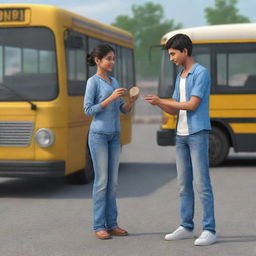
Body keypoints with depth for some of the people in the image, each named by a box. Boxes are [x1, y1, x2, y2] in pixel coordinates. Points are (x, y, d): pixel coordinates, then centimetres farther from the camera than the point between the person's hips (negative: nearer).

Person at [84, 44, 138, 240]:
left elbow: (124, 110, 13)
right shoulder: (93, 82, -5)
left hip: (114, 135, 6)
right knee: (102, 180, -5)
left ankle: (112, 223, 10)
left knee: (113, 181, 6)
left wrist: (131, 101, -8)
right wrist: (111, 99, -18)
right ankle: (99, 226, 0)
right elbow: (88, 110, -11)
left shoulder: (114, 82, 13)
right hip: (99, 135, -6)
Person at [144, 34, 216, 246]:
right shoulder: (180, 77, 16)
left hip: (198, 134, -8)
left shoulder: (202, 73, -10)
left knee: (202, 183, -9)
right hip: (181, 135, 8)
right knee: (184, 183, 9)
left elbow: (192, 105, -18)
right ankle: (186, 227, 16)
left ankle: (209, 230, -5)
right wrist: (158, 104, -4)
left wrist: (162, 101, -12)